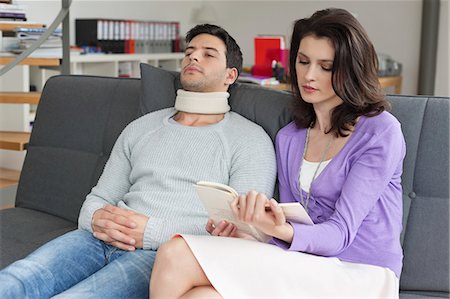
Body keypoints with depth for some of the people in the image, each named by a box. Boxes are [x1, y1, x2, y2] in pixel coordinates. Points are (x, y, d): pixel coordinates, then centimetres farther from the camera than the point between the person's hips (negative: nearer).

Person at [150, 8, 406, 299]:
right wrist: (247, 233, -8)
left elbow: (340, 232, -12)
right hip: (305, 268, 5)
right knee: (175, 253, -27)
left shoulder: (381, 131, -5)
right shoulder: (288, 137, 15)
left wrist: (282, 230, -33)